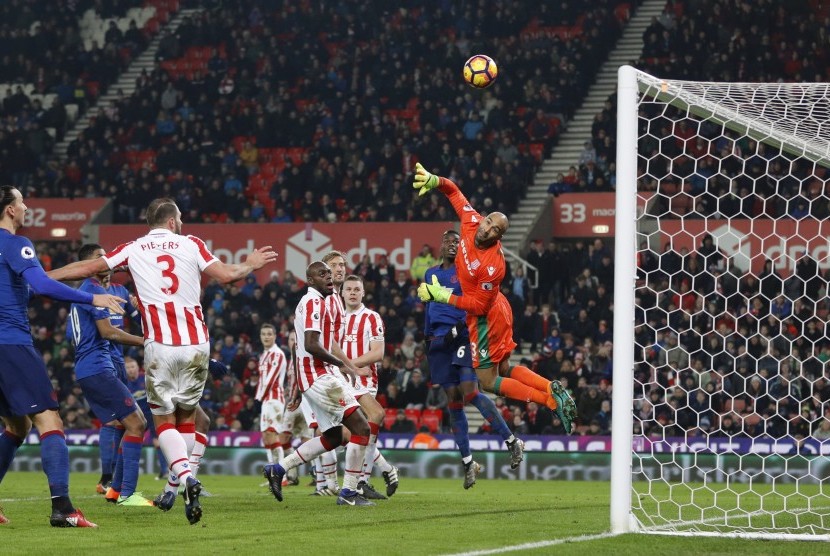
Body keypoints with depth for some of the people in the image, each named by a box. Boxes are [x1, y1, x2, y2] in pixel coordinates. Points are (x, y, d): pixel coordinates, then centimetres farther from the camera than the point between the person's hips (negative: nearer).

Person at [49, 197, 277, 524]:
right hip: (196, 343, 1)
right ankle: (178, 485, 12)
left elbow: (86, 268, 11)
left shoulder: (133, 250, 8)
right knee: (187, 417, 15)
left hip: (160, 346, -1)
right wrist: (251, 265, 21)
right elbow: (225, 275, 1)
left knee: (164, 420, 3)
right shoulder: (191, 245, 8)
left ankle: (186, 477, -21)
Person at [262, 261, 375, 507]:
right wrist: (342, 363, -13)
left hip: (314, 378, 11)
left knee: (333, 436, 18)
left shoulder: (308, 302, 21)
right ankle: (348, 493, -11)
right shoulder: (315, 302, -12)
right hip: (320, 376, -11)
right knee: (361, 428, -11)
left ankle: (278, 468, 17)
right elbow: (311, 345, -22)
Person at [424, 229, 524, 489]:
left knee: (470, 393, -19)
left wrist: (459, 327, -17)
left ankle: (512, 441, -9)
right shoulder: (431, 274, 18)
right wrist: (429, 337, 24)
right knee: (453, 401, 3)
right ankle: (468, 462, 9)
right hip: (441, 341, 6)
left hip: (463, 338, -6)